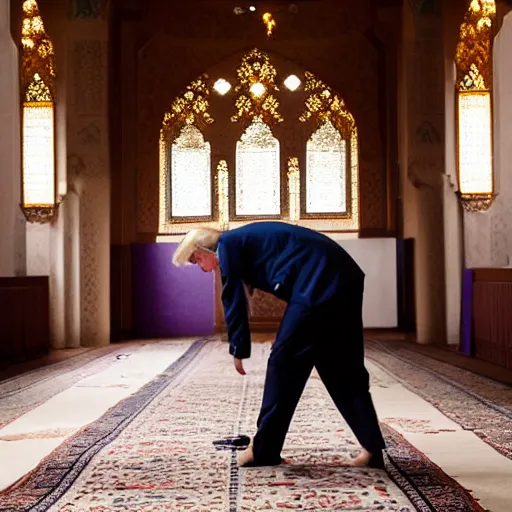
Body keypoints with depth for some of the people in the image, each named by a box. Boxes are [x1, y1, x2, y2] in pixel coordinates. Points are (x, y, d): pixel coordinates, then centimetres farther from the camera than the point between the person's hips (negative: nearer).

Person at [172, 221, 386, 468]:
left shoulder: (228, 244, 1)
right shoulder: (245, 238, 27)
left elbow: (233, 300, 1)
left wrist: (238, 350, 9)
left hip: (318, 284, -10)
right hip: (344, 278, 10)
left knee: (283, 361, 1)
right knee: (343, 369, 13)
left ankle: (263, 450, 9)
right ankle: (372, 449, 11)